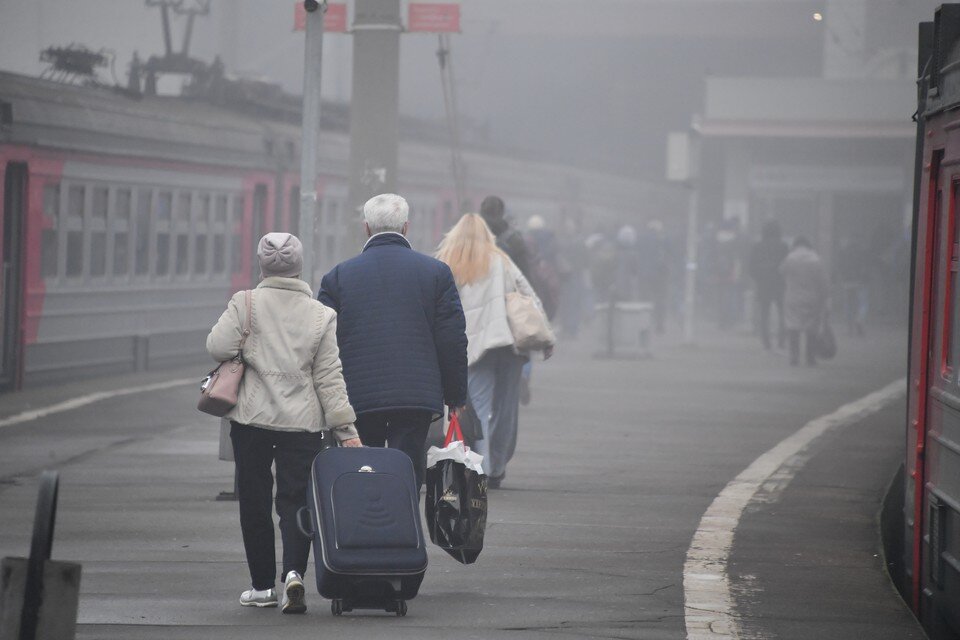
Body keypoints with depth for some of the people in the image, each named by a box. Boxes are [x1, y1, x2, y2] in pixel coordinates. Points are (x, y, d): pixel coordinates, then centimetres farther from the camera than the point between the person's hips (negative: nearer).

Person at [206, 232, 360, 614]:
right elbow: (329, 377, 0)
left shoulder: (245, 304, -4)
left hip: (251, 418, -1)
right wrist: (345, 428, 2)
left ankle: (263, 586, 12)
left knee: (254, 500, 9)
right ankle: (294, 571, -19)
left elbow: (219, 347, -11)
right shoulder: (320, 315, 2)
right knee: (296, 500, 4)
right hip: (303, 421, 1)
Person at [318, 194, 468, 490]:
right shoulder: (436, 272, 3)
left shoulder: (337, 276, 3)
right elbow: (453, 340, 3)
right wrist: (456, 396, 11)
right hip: (418, 396, 0)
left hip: (357, 398, 0)